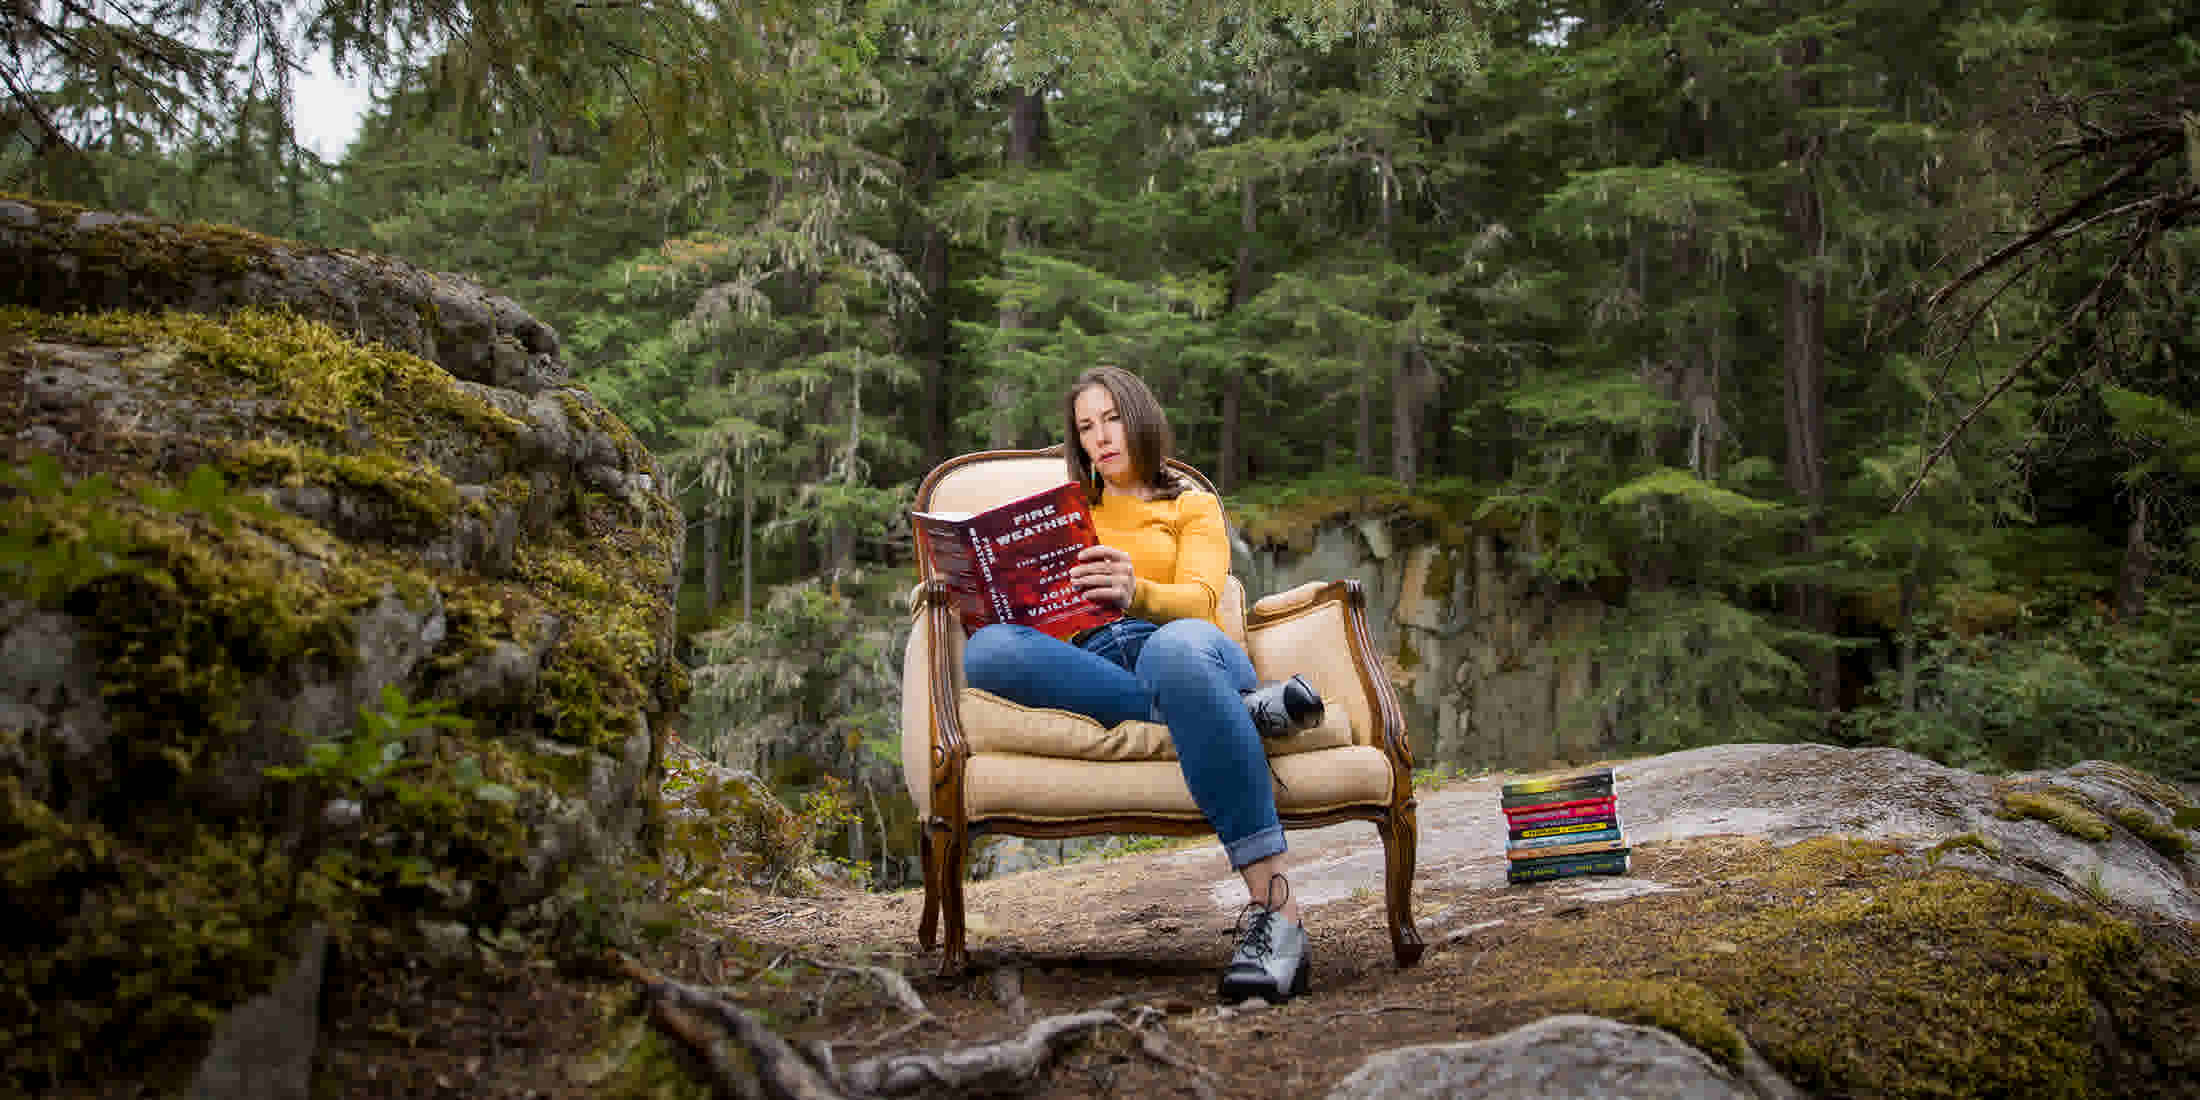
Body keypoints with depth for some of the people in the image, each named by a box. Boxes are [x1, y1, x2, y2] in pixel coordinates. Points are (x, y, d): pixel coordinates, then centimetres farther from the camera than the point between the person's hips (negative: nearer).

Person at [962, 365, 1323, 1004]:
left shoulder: (1193, 507, 24)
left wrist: (1137, 593, -21)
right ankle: (1241, 711, -35)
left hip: (1185, 646, -2)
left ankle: (1275, 912, -47)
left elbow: (1200, 601, 3)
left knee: (1176, 648, -43)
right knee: (986, 650, -32)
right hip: (1087, 662, 2)